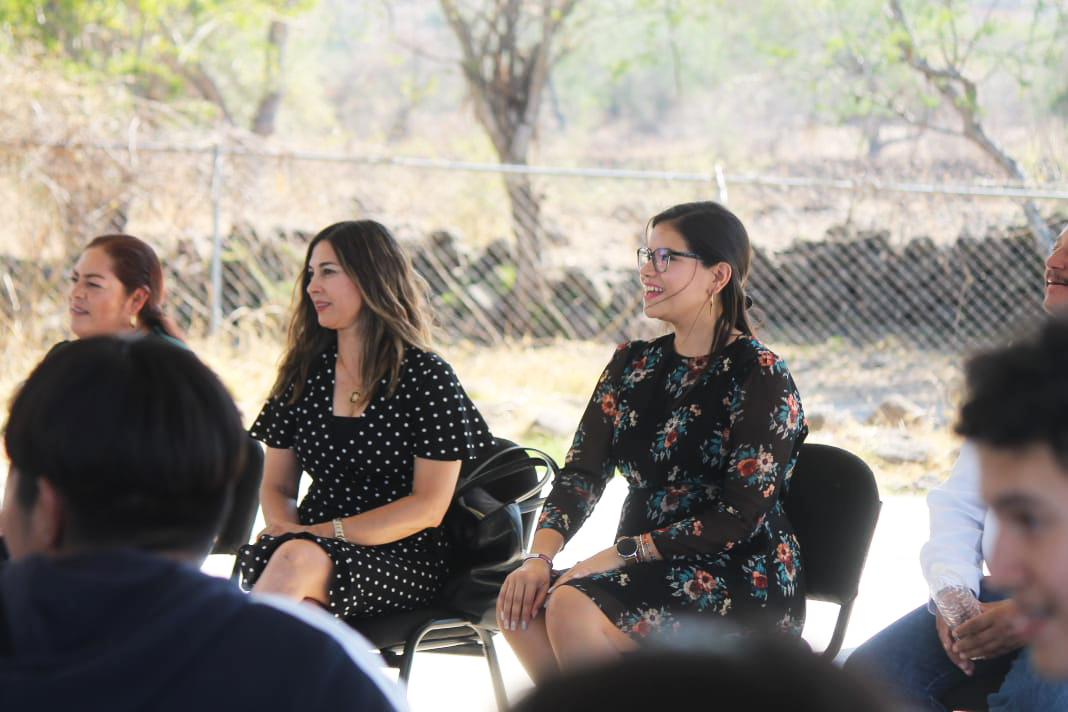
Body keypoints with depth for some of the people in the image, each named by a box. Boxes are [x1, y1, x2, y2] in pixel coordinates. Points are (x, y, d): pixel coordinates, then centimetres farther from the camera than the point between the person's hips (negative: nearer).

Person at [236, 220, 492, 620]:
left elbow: (429, 505, -6)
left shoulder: (427, 377, -2)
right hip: (314, 545, 4)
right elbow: (276, 486, 16)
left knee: (298, 561, -37)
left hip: (403, 560, -4)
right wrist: (286, 528, -9)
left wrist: (331, 532, -15)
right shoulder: (303, 373, 13)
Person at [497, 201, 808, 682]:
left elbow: (741, 519, -15)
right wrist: (540, 557, -14)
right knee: (520, 605, -21)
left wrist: (623, 552, -19)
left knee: (573, 607, -30)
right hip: (644, 572, 6)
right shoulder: (634, 364, 13)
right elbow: (582, 471, 4)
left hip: (740, 585, -6)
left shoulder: (760, 377, -8)